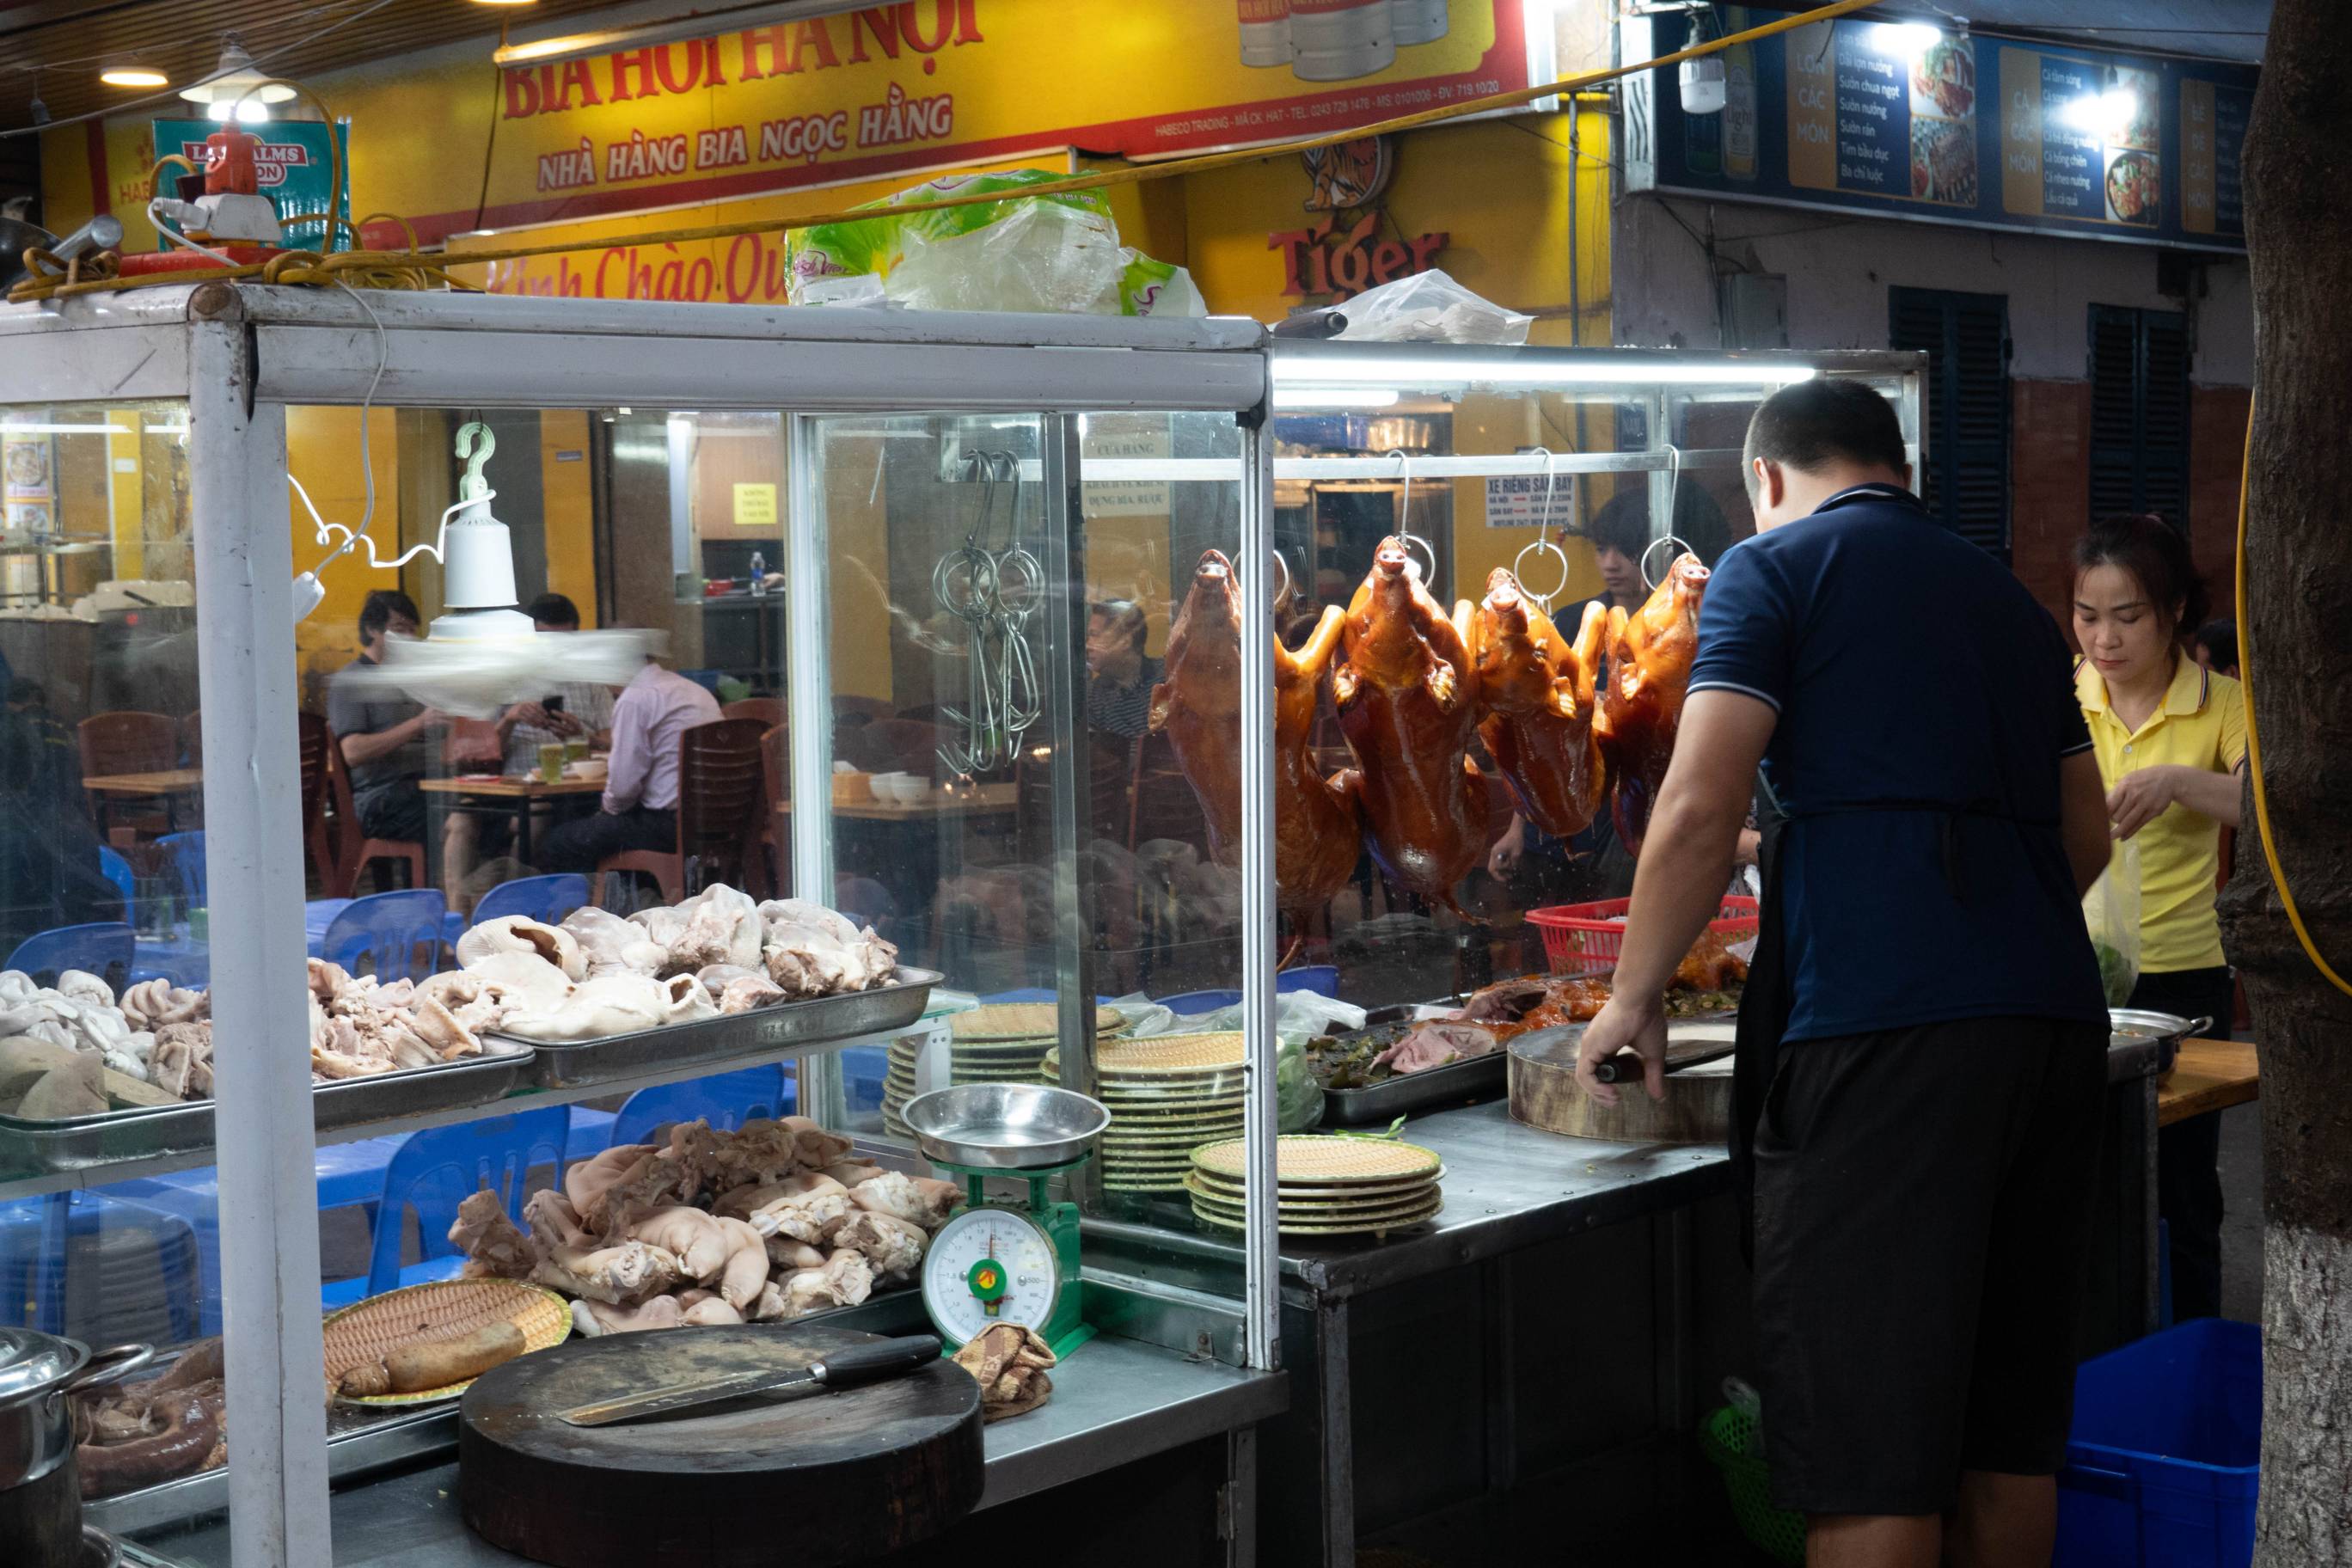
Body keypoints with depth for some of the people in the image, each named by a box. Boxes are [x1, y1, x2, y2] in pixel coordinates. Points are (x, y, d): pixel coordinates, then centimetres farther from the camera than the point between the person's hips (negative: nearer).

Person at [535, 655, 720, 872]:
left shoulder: (635, 698, -11)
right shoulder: (694, 690, 15)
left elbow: (623, 787, -14)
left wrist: (609, 807, 7)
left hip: (670, 822, -9)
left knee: (555, 847, -3)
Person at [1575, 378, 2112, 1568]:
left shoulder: (1777, 568, 3)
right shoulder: (2005, 597, 24)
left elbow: (1701, 811, -7)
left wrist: (1635, 996, 4)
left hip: (1880, 1029, -7)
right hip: (2053, 1017, 7)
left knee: (1869, 1441, -5)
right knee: (2010, 1425, 15)